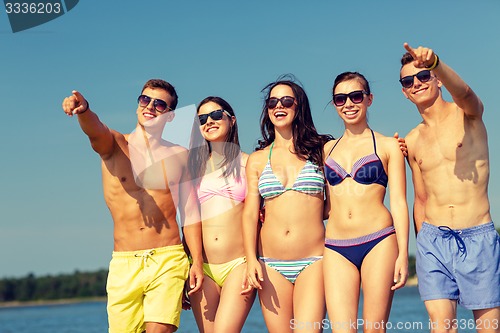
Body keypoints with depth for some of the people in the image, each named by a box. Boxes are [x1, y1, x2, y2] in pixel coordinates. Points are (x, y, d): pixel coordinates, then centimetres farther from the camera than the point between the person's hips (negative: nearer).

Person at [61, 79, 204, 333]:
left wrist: (197, 261, 0)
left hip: (169, 261, 0)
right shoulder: (114, 146, 5)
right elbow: (95, 131, -20)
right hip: (124, 264, 0)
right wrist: (83, 109, -43)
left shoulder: (179, 156, 11)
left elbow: (190, 213, 10)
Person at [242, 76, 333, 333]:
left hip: (313, 263, -2)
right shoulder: (257, 160, 12)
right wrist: (251, 260, -5)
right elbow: (250, 213, 4)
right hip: (271, 265, 2)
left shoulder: (320, 151, 8)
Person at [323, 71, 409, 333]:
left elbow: (399, 203, 2)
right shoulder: (327, 149, 16)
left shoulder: (387, 145, 7)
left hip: (378, 242, -2)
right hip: (336, 249, 3)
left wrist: (403, 254, -6)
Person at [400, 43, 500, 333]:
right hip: (433, 240, 3)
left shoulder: (468, 113, 0)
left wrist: (434, 62, -44)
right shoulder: (413, 141, 12)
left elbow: (463, 91, -25)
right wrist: (423, 244, 15)